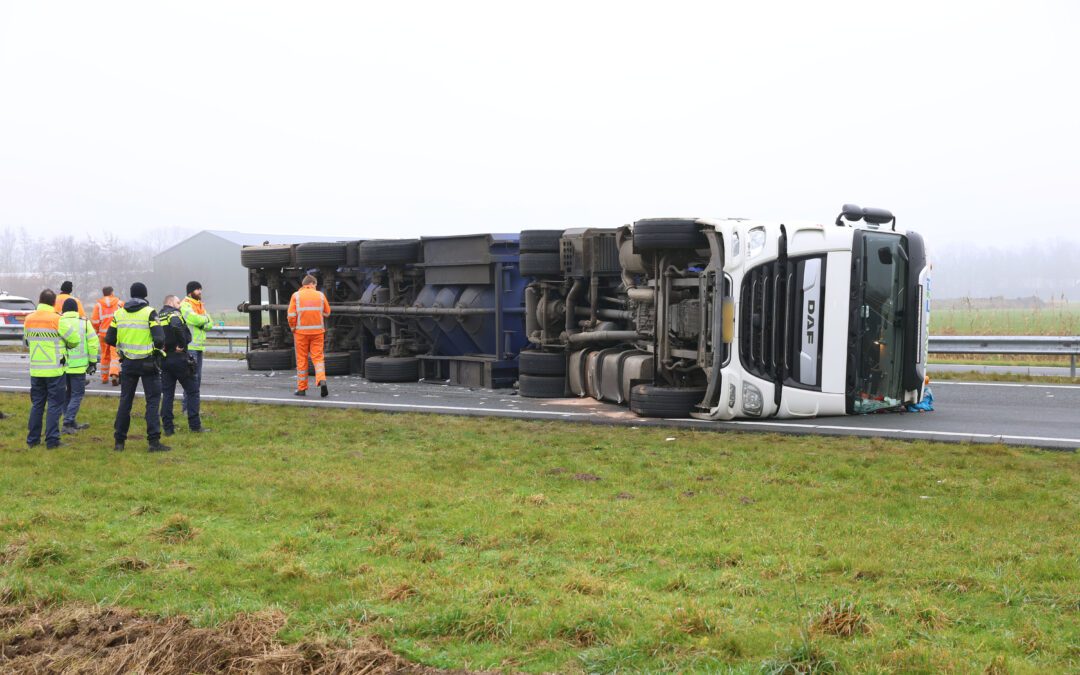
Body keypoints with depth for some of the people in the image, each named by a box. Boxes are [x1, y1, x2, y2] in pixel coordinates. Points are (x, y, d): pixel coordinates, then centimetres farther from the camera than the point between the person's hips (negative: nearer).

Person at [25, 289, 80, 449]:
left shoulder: (29, 319, 2)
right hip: (55, 369, -4)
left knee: (37, 404, 14)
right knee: (54, 405, 2)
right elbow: (73, 341, -8)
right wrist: (63, 344, 13)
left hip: (36, 369, 5)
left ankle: (33, 439, 17)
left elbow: (26, 341, 14)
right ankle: (52, 440, 0)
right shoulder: (57, 319, -13)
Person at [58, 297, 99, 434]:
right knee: (77, 394, 3)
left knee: (66, 394, 16)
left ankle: (71, 422, 21)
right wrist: (93, 361, 5)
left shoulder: (59, 322, 1)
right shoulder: (84, 322, -1)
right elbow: (93, 342, -4)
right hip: (78, 366, -3)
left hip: (62, 365, 3)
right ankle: (68, 423, -9)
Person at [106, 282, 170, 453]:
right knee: (153, 400, 1)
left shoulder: (119, 313, 3)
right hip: (147, 362, -4)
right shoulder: (149, 313, -10)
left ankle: (119, 441, 15)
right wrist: (158, 347, 4)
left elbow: (109, 339, 4)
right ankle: (154, 441, -5)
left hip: (127, 362, 4)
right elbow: (159, 339, -18)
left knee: (125, 401, 12)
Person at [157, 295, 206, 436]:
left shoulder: (158, 317, 13)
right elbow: (176, 326, -31)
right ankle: (195, 425, 2)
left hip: (164, 359, 7)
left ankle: (167, 427, 8)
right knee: (192, 392, 4)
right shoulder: (174, 314, -9)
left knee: (167, 394, 10)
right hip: (179, 359, -6)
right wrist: (182, 344, -20)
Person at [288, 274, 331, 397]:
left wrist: (293, 328, 7)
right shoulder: (320, 295, 2)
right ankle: (322, 380, -18)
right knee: (318, 357, 5)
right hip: (317, 332, 1)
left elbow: (291, 315, -8)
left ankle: (301, 388, 13)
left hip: (301, 332, -1)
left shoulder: (296, 296, -2)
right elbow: (327, 313, 7)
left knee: (302, 360, 8)